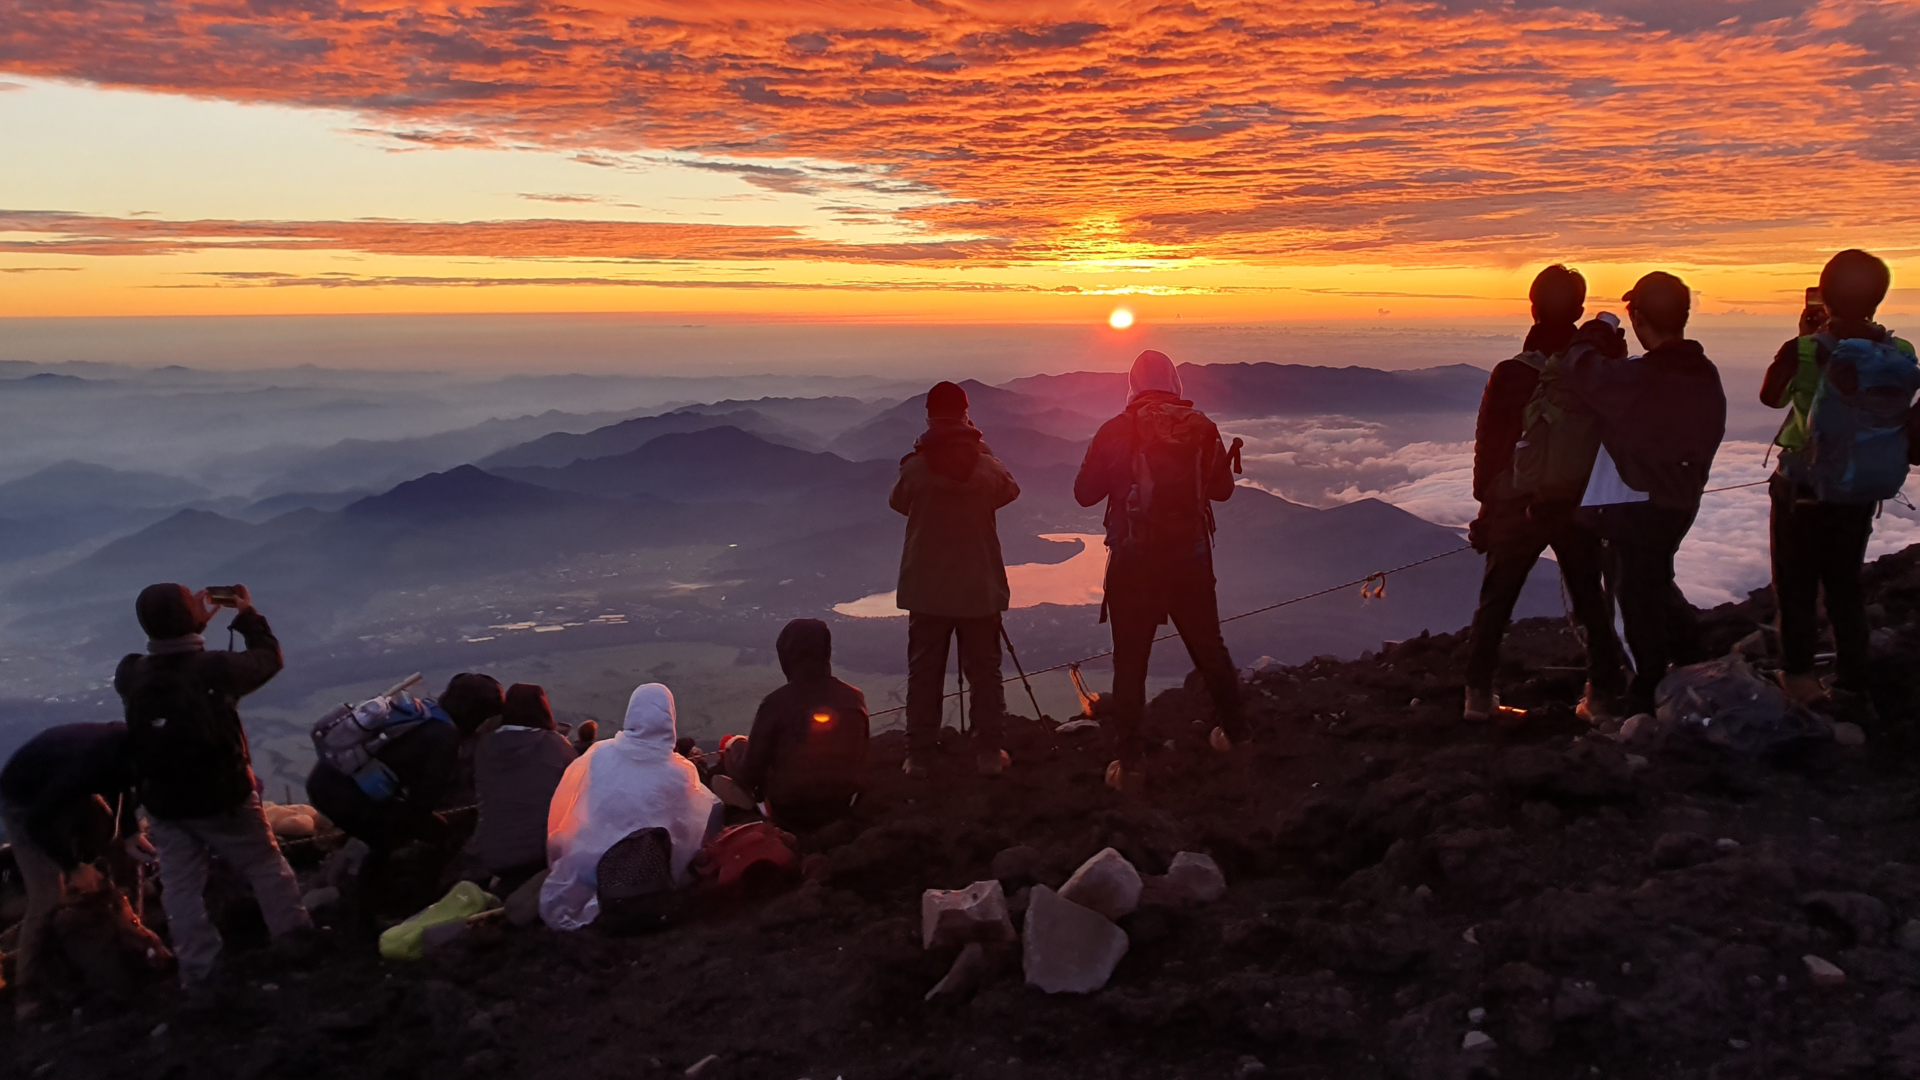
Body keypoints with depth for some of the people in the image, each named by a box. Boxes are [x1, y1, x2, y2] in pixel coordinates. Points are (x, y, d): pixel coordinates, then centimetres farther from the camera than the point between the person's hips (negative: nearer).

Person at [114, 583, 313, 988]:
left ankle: (199, 969, 12)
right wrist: (247, 614, 9)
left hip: (165, 803, 3)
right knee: (266, 868, 12)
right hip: (224, 797, -3)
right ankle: (296, 940, 16)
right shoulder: (215, 668, -19)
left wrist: (196, 621, 15)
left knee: (181, 888, 10)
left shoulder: (131, 676, -8)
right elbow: (269, 658, -2)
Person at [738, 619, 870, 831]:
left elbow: (754, 763, -11)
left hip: (789, 814, -5)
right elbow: (860, 758, 6)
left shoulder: (775, 704, -20)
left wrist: (749, 790, 10)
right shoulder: (855, 699, -8)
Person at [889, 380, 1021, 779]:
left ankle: (919, 756, 11)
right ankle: (989, 753, 13)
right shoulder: (987, 466, -8)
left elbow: (898, 503, 8)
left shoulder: (915, 467, -11)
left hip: (926, 591, 0)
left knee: (923, 674, 8)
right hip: (981, 589, 0)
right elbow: (1010, 491, 12)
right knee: (985, 673, 10)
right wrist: (981, 448, 11)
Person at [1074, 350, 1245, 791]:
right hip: (1191, 556, 3)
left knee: (1130, 661, 5)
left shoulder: (1115, 431, -8)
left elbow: (1085, 492, -2)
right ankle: (1233, 731, 37)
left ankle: (1129, 764, 5)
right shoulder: (1201, 427, -2)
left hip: (1133, 560, -2)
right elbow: (1222, 488, 8)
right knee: (1209, 648, 21)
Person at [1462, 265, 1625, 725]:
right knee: (1591, 601, 15)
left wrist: (1486, 498, 3)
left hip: (1515, 508, -1)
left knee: (1495, 601, 8)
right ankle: (1603, 694, 18)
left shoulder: (1509, 374, -12)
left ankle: (1479, 695, 6)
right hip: (1579, 506, 1)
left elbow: (1487, 443, -7)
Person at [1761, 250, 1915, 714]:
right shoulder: (1899, 354, -10)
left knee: (1797, 585, 12)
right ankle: (1851, 684, 22)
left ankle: (1799, 673, 16)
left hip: (1801, 488, -3)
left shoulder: (1803, 350, -21)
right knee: (1846, 585, 17)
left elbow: (1770, 397, -1)